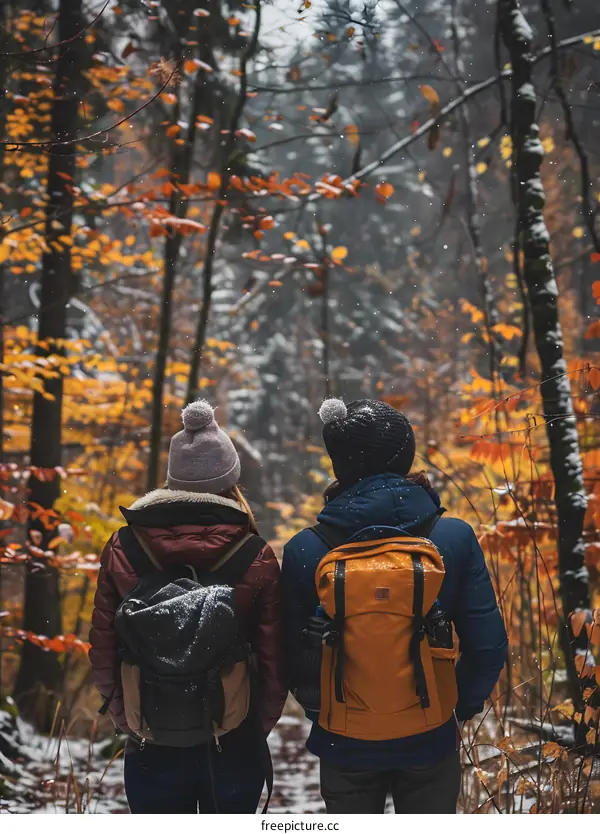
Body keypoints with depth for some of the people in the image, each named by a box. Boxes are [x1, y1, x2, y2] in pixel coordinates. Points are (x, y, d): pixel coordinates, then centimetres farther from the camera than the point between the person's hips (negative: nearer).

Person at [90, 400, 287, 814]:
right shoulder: (256, 558, -10)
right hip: (235, 748, -1)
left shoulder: (123, 549, -7)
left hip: (153, 748, 1)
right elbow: (273, 661, -6)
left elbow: (103, 652, -2)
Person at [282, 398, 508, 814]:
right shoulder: (454, 538, -16)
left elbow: (294, 654, -8)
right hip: (430, 741, 0)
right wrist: (462, 707, 7)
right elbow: (488, 644, -12)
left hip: (345, 745, 0)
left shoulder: (305, 551, -16)